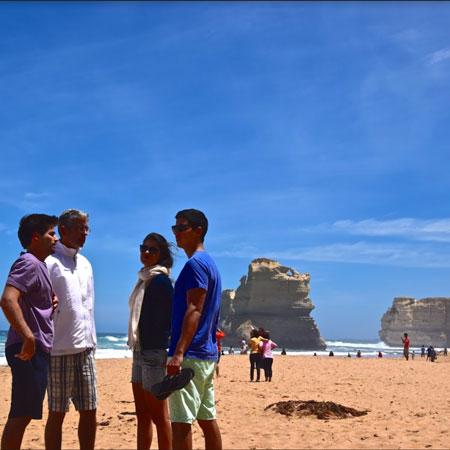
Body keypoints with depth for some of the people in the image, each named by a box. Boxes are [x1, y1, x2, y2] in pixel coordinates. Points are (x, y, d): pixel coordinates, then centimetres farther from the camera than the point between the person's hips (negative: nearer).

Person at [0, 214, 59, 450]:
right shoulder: (28, 263, -13)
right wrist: (28, 337, -28)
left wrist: (51, 302, 10)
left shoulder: (38, 265, 18)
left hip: (37, 348, 10)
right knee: (21, 415, -8)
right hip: (29, 349, -10)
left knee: (22, 414, 13)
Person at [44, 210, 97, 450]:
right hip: (60, 349, -7)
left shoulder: (85, 263, 16)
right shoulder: (50, 261, -7)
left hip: (85, 349, 7)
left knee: (89, 411, 9)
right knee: (57, 413, 0)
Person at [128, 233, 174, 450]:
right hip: (140, 352, 9)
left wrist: (169, 354, -20)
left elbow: (173, 316, -17)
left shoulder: (160, 280, -12)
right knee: (142, 414, 14)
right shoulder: (144, 279, 15)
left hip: (155, 353, -9)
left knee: (159, 416, -3)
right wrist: (136, 348, 19)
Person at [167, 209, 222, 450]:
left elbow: (194, 310, -20)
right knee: (207, 418, 12)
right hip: (208, 353, 10)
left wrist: (179, 352, -26)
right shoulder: (210, 263, 19)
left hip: (191, 355, -10)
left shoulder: (195, 263, -11)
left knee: (181, 420, -9)